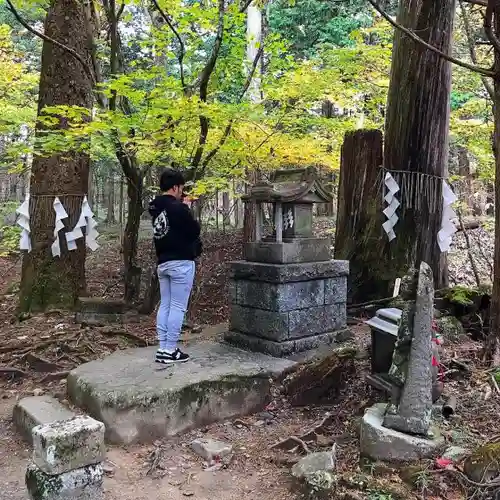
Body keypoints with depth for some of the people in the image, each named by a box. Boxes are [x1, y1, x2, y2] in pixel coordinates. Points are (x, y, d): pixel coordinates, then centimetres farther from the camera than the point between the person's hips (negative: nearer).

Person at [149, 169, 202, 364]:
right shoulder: (178, 208, -16)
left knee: (165, 305, 11)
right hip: (181, 262, -8)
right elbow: (195, 231, -10)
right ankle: (170, 351, 1)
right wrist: (186, 208, 3)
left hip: (163, 262, 8)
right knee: (178, 307, -3)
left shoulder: (155, 207, 10)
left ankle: (162, 349, 14)